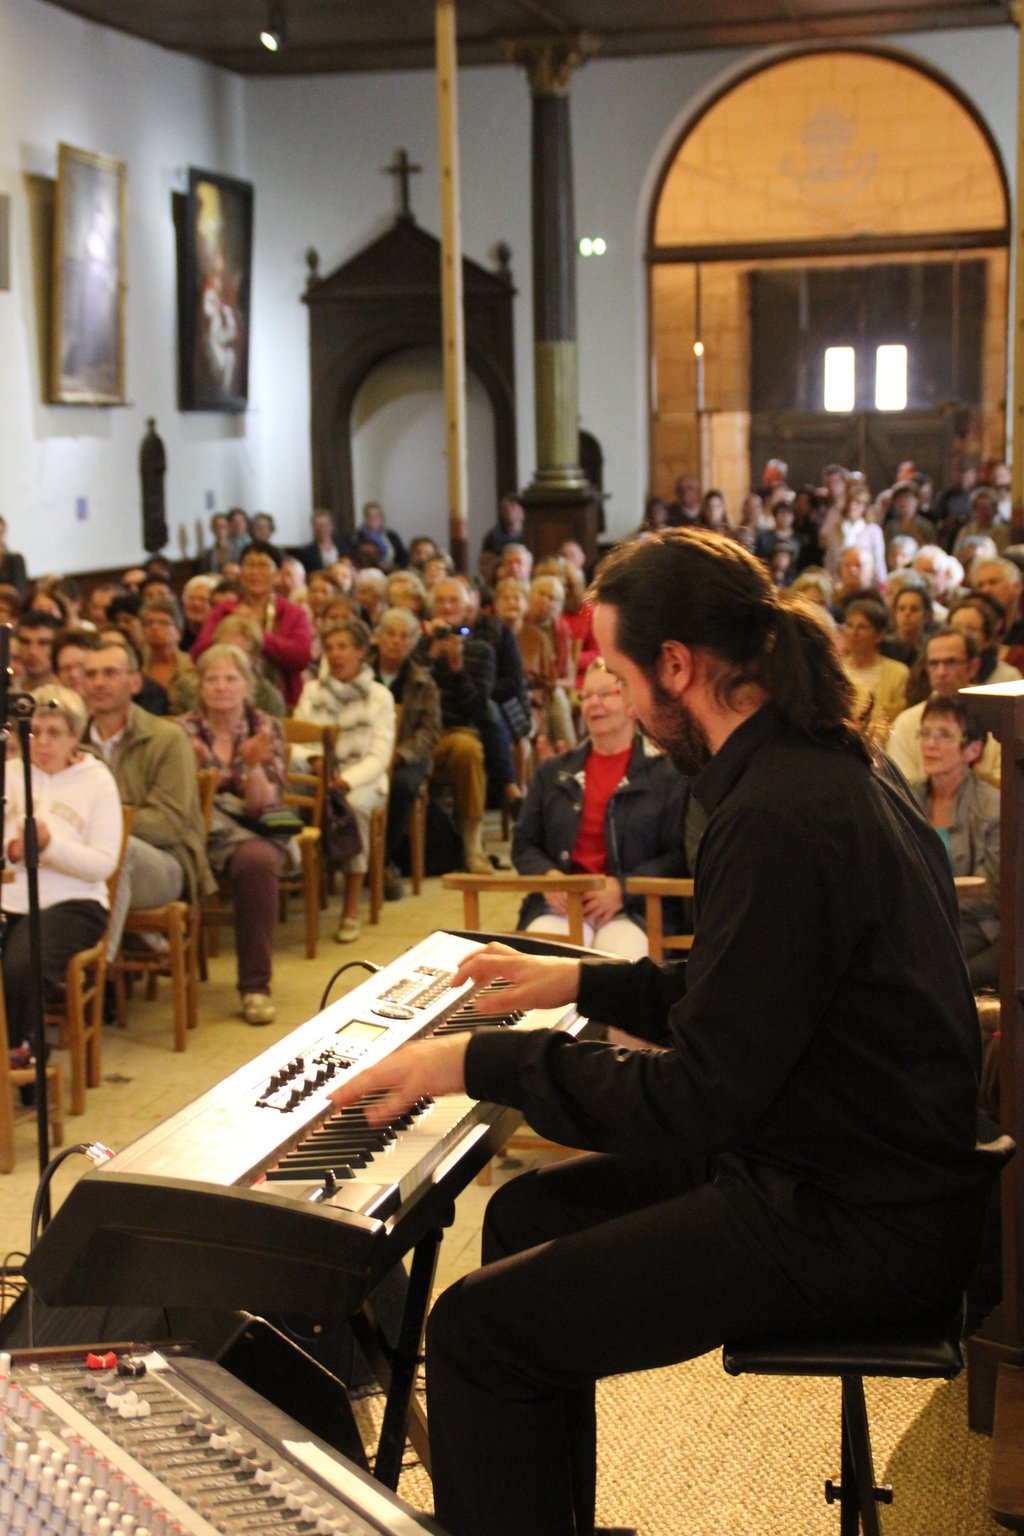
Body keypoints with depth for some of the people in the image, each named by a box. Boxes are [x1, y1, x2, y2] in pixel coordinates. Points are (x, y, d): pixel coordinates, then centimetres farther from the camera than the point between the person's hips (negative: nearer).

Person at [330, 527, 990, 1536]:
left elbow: (700, 1098, -24)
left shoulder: (781, 816, -25)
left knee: (476, 1330, -13)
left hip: (854, 1224, -11)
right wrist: (586, 981, 21)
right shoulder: (828, 764, 8)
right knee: (527, 1214, 20)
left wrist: (480, 1062, -16)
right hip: (872, 1162, 11)